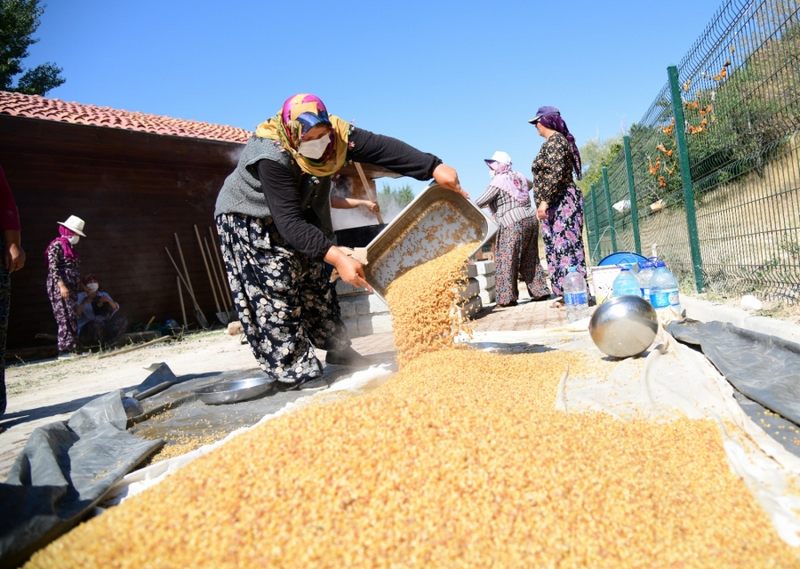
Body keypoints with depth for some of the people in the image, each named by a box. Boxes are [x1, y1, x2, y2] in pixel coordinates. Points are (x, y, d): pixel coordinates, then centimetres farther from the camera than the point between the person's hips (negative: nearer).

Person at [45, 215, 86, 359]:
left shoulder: (70, 247, 20)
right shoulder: (57, 245, -6)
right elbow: (53, 267, -15)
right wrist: (61, 286, -23)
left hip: (71, 288, 9)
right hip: (59, 288, -9)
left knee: (72, 319, 7)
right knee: (66, 318, -12)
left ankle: (71, 349, 9)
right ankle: (64, 351, -11)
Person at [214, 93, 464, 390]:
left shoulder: (335, 133, -22)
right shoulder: (271, 157, -39)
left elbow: (382, 147, -30)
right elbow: (289, 222, -42)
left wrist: (435, 167, -42)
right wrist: (337, 257, -52)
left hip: (300, 214, 7)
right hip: (249, 218, -6)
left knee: (314, 281, 11)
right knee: (276, 291, -10)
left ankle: (338, 350, 22)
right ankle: (290, 370, -1)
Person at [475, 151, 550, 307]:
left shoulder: (498, 181, -4)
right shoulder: (519, 176, 17)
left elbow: (480, 203, -8)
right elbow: (529, 184, 40)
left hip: (513, 224, -8)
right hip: (531, 219, 8)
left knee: (506, 261, -3)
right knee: (530, 259, 14)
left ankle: (507, 298, -5)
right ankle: (540, 291, 16)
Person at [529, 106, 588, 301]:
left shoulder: (554, 141, -9)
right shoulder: (554, 141, 22)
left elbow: (556, 173, -21)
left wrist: (544, 200, -22)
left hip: (562, 202, -10)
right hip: (557, 204, 10)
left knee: (565, 247, -11)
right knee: (558, 248, 8)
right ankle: (566, 293, 11)